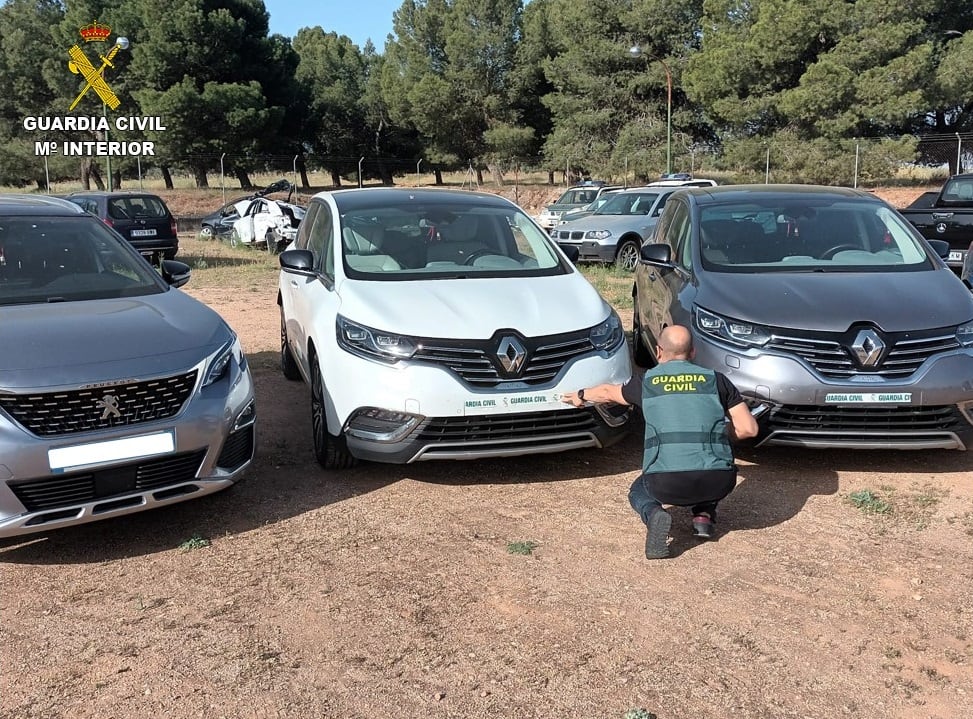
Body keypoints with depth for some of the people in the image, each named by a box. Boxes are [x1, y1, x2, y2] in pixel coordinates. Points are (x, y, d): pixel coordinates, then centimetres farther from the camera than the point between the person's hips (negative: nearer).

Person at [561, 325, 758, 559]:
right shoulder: (716, 379, 10)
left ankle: (654, 514, -1)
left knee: (639, 490, 32)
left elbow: (608, 392, 32)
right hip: (718, 484, 2)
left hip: (666, 484, -2)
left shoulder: (647, 382, 12)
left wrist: (581, 395, 53)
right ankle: (704, 514, 14)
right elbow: (749, 428, 8)